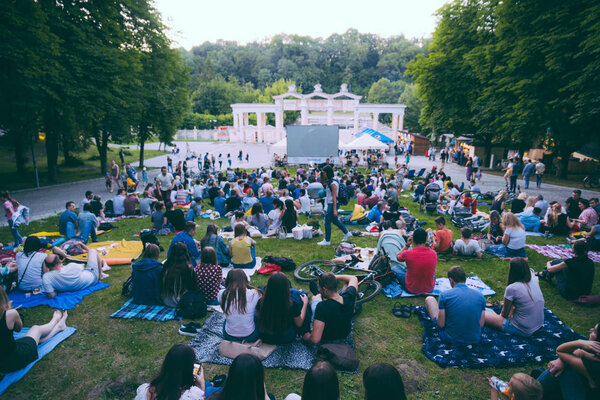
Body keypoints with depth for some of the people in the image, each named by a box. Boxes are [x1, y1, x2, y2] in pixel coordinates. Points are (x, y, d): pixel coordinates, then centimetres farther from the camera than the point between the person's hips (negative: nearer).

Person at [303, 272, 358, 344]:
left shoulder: (322, 307, -43)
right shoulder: (349, 296, -30)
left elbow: (315, 339, -42)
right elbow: (353, 278, -6)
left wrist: (306, 338, -21)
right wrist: (334, 277, -6)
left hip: (326, 337, -2)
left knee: (315, 298, 17)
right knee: (346, 283, 11)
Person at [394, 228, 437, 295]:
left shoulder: (407, 253, -24)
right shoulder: (434, 253, -14)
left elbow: (398, 257, 3)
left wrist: (407, 245, 4)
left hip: (412, 290, -4)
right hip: (430, 289, 4)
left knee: (394, 268, 14)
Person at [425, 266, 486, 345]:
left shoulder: (444, 295, -16)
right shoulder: (480, 295, -7)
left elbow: (441, 325, -14)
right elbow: (481, 325, -2)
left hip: (450, 339, -3)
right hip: (475, 340, 3)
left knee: (429, 299, 15)